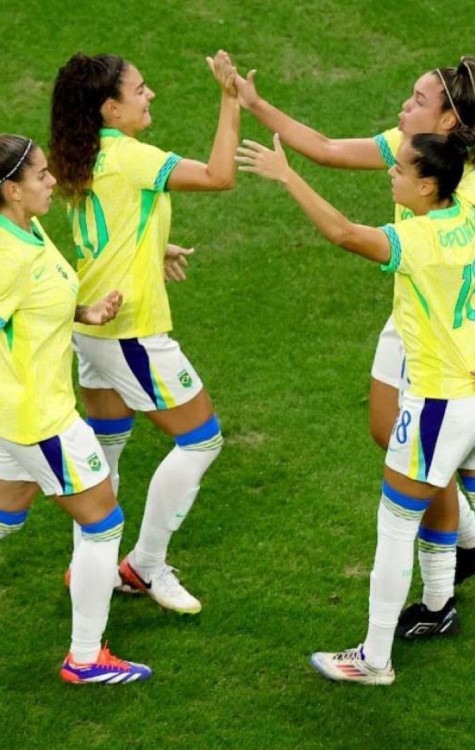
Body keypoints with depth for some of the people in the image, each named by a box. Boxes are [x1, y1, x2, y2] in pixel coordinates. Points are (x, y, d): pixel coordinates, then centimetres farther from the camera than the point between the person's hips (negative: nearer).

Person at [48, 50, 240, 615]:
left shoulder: (81, 160, 5)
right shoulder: (128, 158, -21)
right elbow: (220, 177, -26)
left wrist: (155, 249, 20)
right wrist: (231, 101, -24)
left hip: (93, 324, 9)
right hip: (132, 330, -9)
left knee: (104, 443, 19)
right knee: (201, 438, 3)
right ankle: (146, 566, 10)